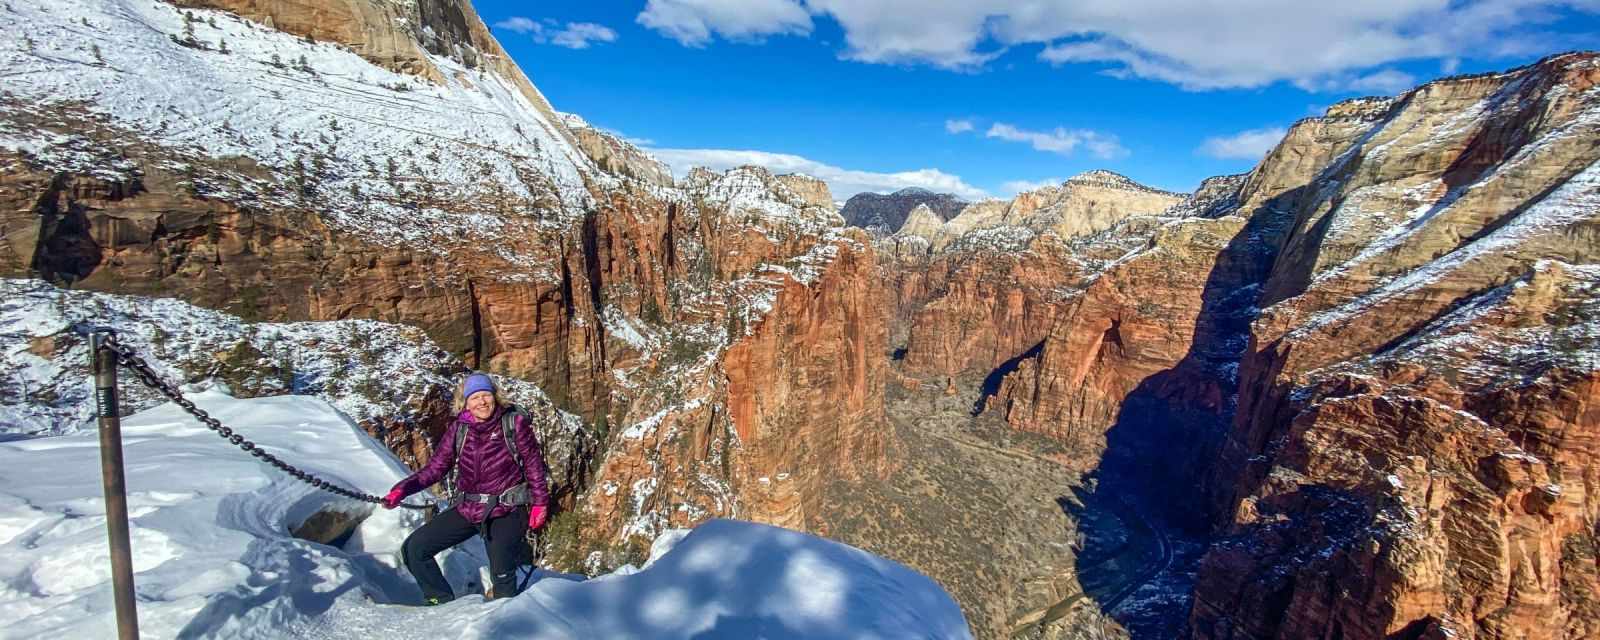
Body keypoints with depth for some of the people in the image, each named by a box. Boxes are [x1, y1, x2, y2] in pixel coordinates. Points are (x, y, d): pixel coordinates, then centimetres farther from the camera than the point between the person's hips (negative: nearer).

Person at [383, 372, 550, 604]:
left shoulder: (515, 422, -10)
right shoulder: (458, 429, -1)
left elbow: (533, 463, -5)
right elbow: (436, 467, 3)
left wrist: (539, 502, -7)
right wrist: (403, 489, -11)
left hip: (506, 512, -4)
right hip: (467, 510, 5)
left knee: (502, 575, -9)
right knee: (413, 549, 2)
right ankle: (442, 602, 22)